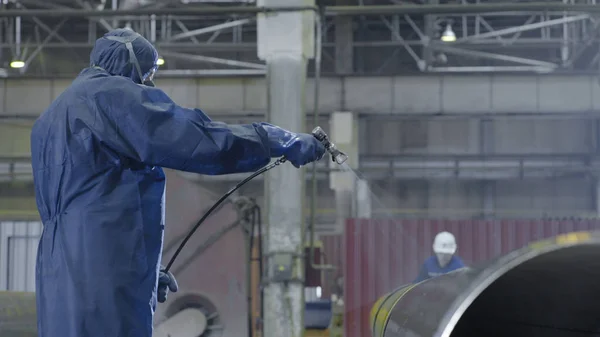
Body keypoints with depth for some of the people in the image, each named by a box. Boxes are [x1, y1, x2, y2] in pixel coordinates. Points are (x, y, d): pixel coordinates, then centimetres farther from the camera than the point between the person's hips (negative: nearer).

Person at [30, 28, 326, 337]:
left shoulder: (52, 116, 25)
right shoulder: (114, 94, -4)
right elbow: (201, 141, -13)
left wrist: (143, 271, 26)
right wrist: (284, 141, -2)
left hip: (60, 277, 9)